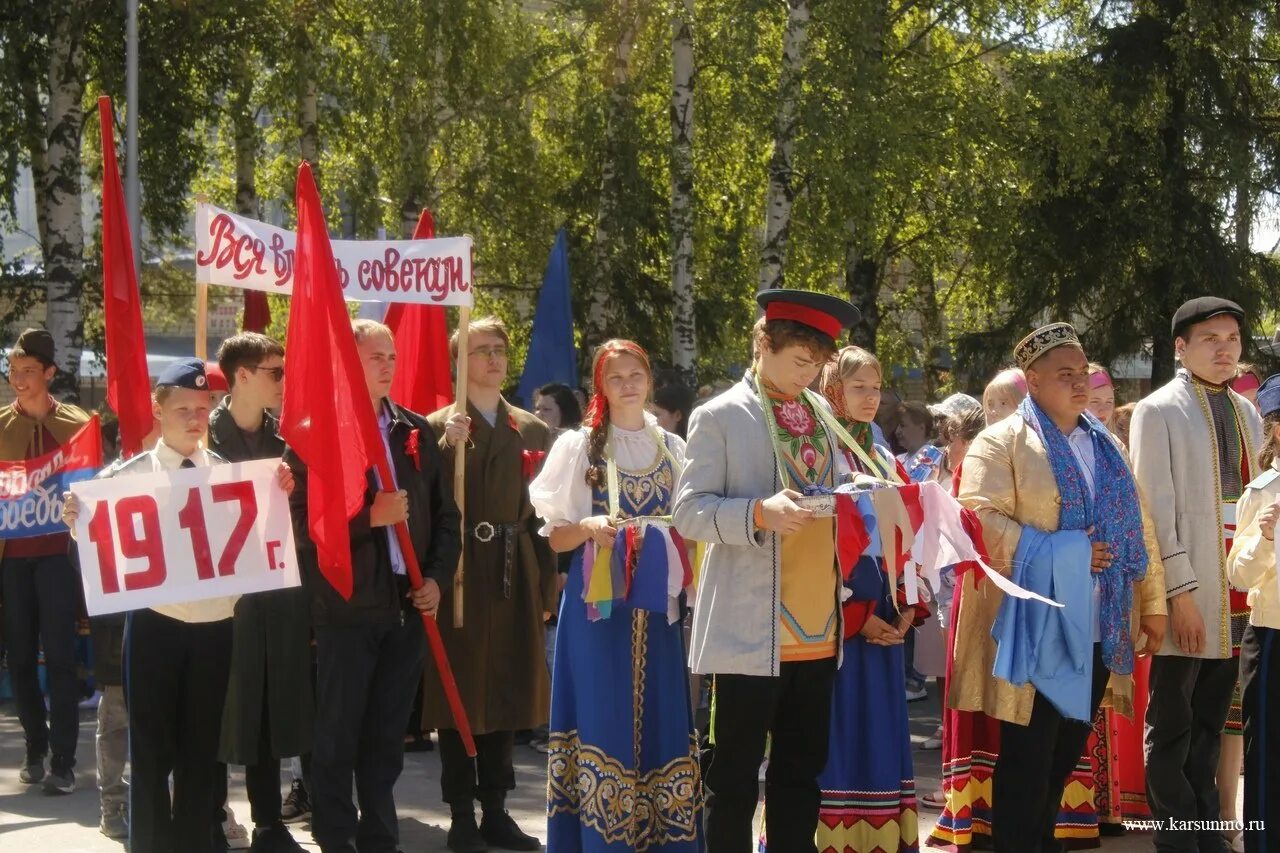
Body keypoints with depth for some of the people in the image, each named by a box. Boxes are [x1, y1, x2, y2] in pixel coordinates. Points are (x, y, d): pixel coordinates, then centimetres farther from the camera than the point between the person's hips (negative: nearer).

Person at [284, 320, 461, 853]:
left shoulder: (416, 431, 10)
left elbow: (445, 513, 13)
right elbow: (301, 522, -10)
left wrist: (438, 577, 2)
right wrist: (369, 516, -18)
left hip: (408, 604, 4)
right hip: (346, 607, -4)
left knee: (387, 735, 10)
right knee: (338, 735, 2)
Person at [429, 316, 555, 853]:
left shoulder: (532, 430, 13)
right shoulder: (439, 426, -1)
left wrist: (546, 587, 8)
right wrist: (449, 446, -23)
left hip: (516, 575, 4)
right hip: (461, 573, -4)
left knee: (509, 688, 8)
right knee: (459, 690, 0)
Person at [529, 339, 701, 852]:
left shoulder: (673, 450, 11)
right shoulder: (579, 446, 2)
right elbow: (556, 537, 0)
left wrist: (676, 543, -5)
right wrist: (589, 527, -19)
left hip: (657, 608, 3)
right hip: (599, 604, -3)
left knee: (659, 721, 2)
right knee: (603, 720, -5)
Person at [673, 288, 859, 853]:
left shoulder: (824, 415, 14)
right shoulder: (719, 417, -3)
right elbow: (689, 510, -9)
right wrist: (759, 513, -24)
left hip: (819, 631, 6)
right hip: (749, 632, -6)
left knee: (802, 771, 12)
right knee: (734, 777, 1)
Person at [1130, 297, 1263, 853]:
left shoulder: (1246, 413, 14)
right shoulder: (1158, 411, -3)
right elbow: (1156, 510, -9)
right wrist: (1180, 592, -15)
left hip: (1238, 593, 6)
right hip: (1189, 593, -6)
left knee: (1209, 724, 12)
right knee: (1172, 729, 1)